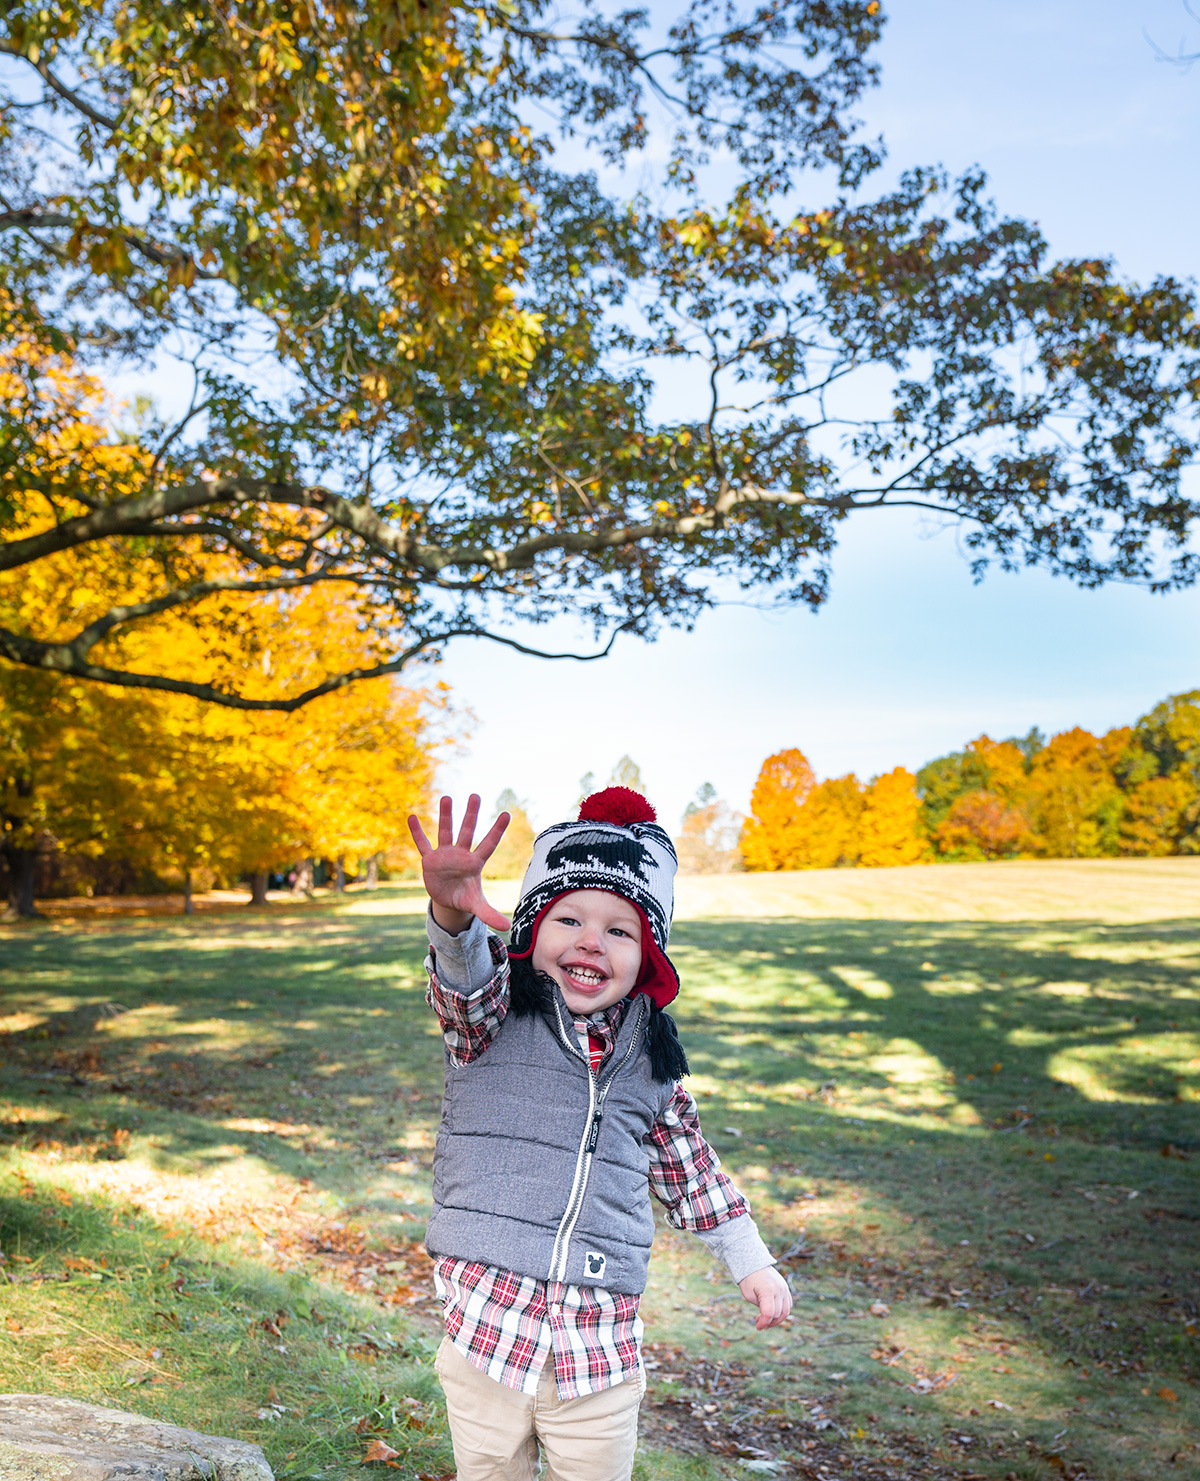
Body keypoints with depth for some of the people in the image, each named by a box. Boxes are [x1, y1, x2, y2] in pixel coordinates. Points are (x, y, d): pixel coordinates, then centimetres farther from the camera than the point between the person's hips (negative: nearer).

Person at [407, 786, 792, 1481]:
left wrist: (751, 1261, 19)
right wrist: (455, 916, -50)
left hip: (602, 1348, 2)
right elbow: (467, 981, -29)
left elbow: (690, 1167, 19)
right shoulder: (494, 1015, -5)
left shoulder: (651, 1058, 5)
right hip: (486, 1330, -1)